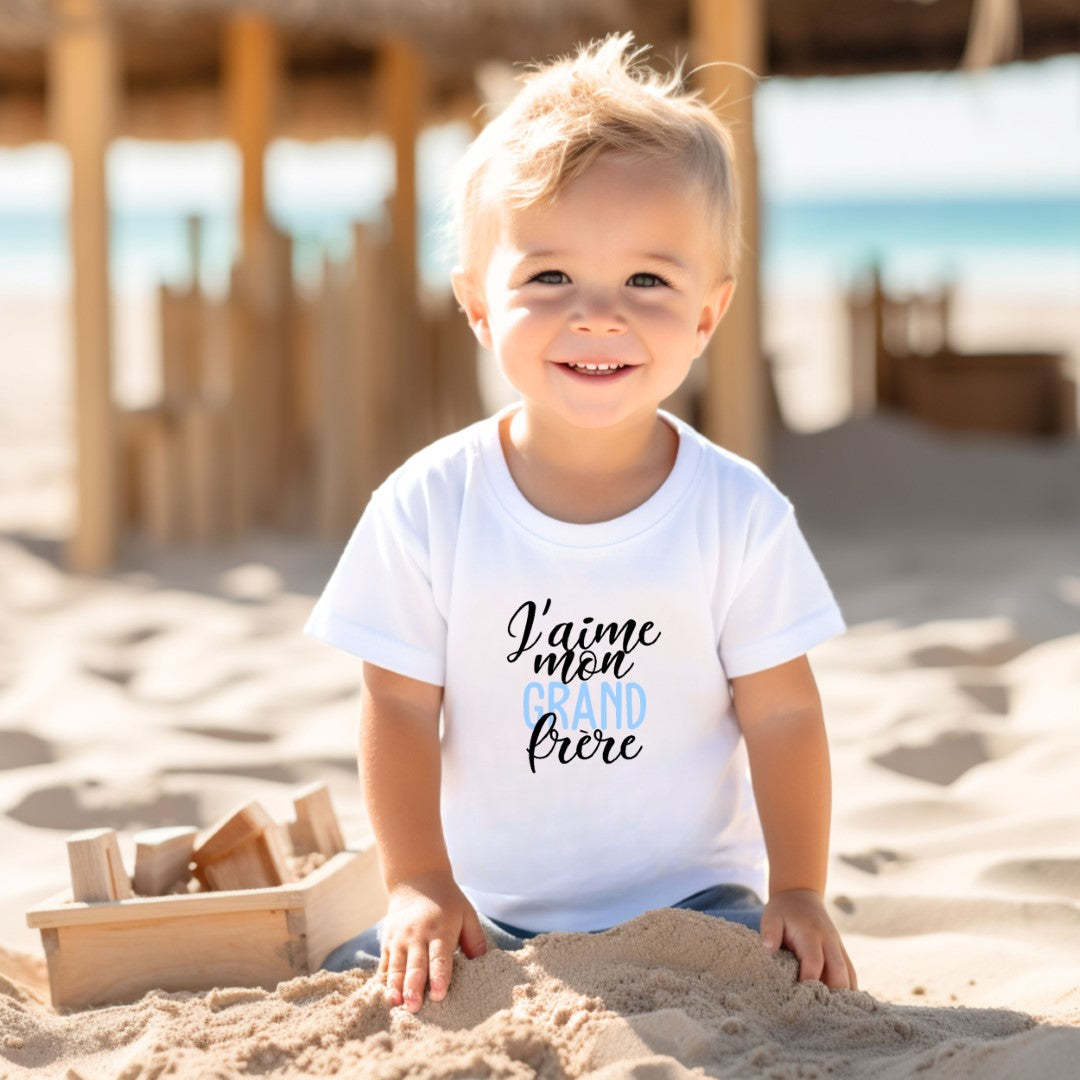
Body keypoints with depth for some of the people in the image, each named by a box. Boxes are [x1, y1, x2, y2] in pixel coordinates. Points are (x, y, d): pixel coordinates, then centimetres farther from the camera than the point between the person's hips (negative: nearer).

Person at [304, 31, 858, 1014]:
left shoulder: (740, 514, -9)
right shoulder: (427, 509, -9)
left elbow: (781, 716, -2)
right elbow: (400, 709, -4)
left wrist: (799, 888, -7)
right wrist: (418, 884, -11)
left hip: (689, 899, -1)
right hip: (487, 911, 1)